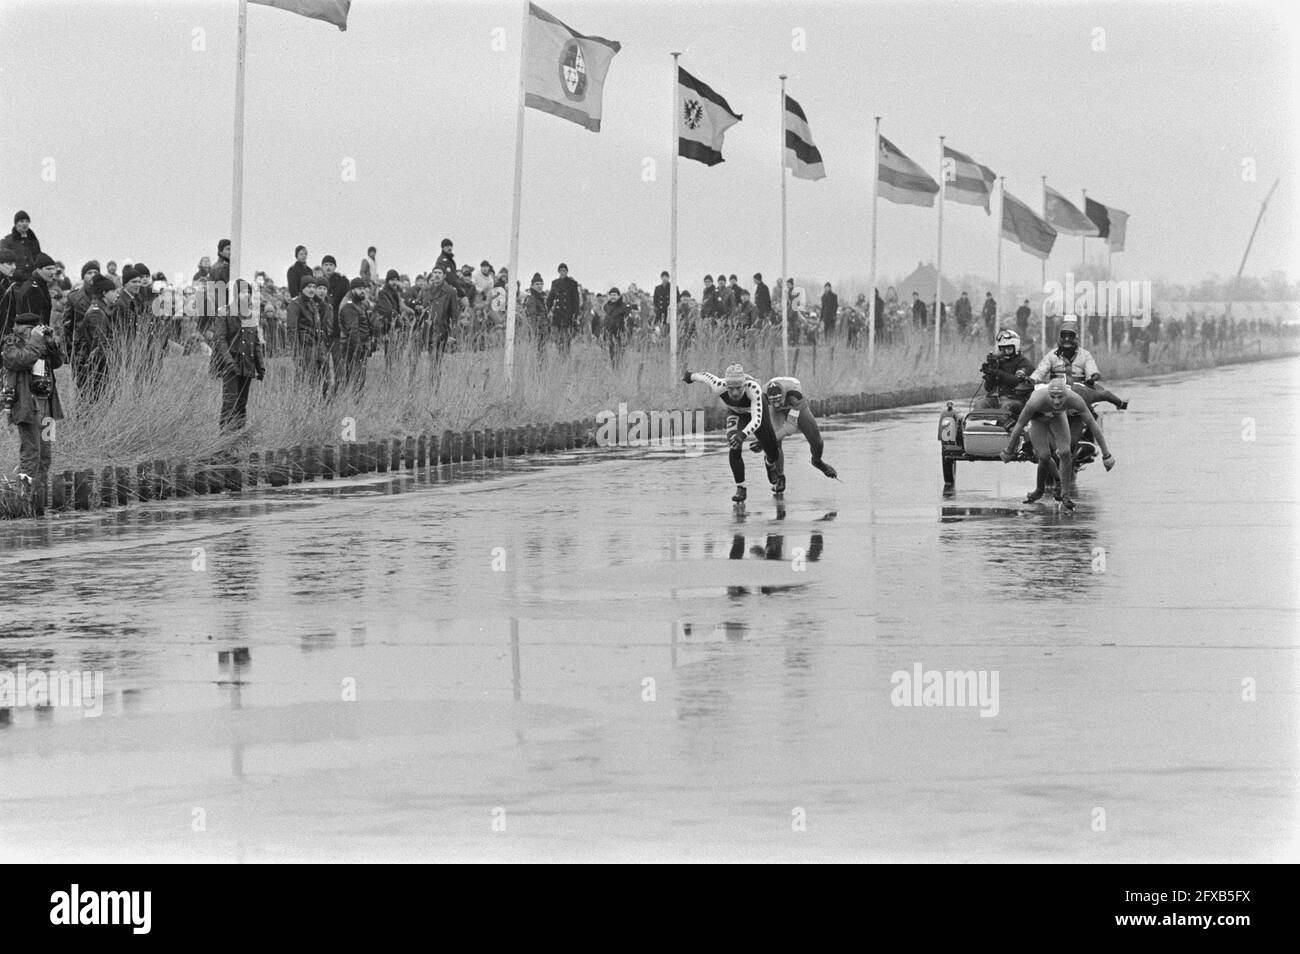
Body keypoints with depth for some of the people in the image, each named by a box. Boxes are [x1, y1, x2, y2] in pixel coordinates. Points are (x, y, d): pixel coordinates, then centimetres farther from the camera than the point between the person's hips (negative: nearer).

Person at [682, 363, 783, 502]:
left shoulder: (753, 388, -47)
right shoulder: (719, 386, -39)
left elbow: (757, 420, -53)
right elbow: (705, 376, -17)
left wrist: (743, 434, -72)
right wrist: (690, 376, 6)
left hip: (756, 410, -1)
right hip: (735, 413, 1)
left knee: (773, 454, 12)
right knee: (734, 449, -26)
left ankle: (770, 465, 52)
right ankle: (740, 489, -8)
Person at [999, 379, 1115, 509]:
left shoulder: (1074, 400, -38)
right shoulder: (1035, 401, -44)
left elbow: (1093, 425, -30)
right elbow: (1020, 425, -28)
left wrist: (1106, 454, -28)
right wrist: (1008, 451, -16)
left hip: (1057, 416, 1)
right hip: (1037, 419, -1)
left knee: (1065, 453, -17)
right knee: (1044, 456, -13)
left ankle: (1065, 495, -3)